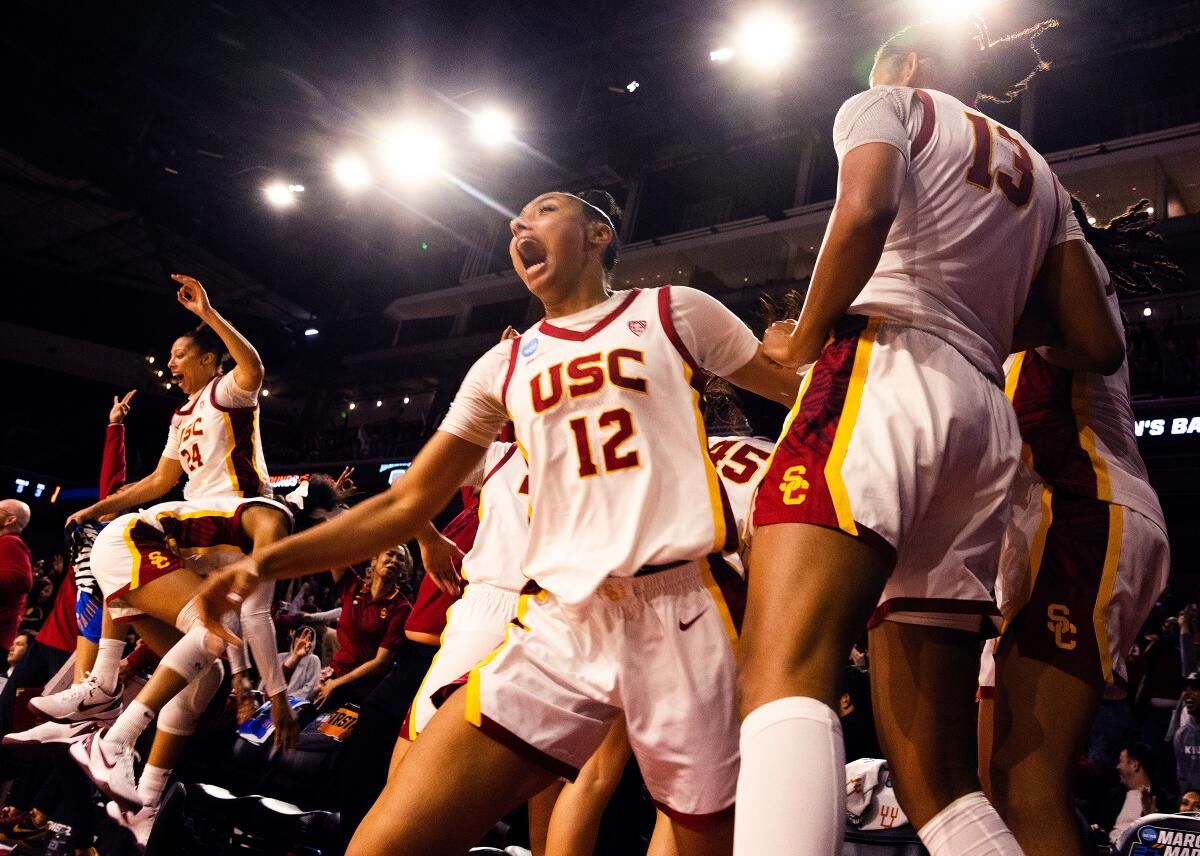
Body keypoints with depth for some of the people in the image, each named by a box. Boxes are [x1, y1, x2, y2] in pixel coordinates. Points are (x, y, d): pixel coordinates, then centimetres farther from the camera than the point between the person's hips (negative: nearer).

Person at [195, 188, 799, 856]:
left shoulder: (672, 311, 11)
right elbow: (408, 504, 17)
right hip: (559, 626, 3)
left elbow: (805, 395, 18)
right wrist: (267, 562, 9)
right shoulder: (503, 368, 19)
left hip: (679, 611, -2)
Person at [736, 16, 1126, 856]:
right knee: (936, 778, 5)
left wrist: (804, 342, 1)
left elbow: (865, 213, -11)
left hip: (889, 372, -7)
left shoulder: (891, 103, 15)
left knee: (781, 673, -25)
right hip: (987, 417, 7)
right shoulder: (1036, 170, 31)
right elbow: (1099, 348, 21)